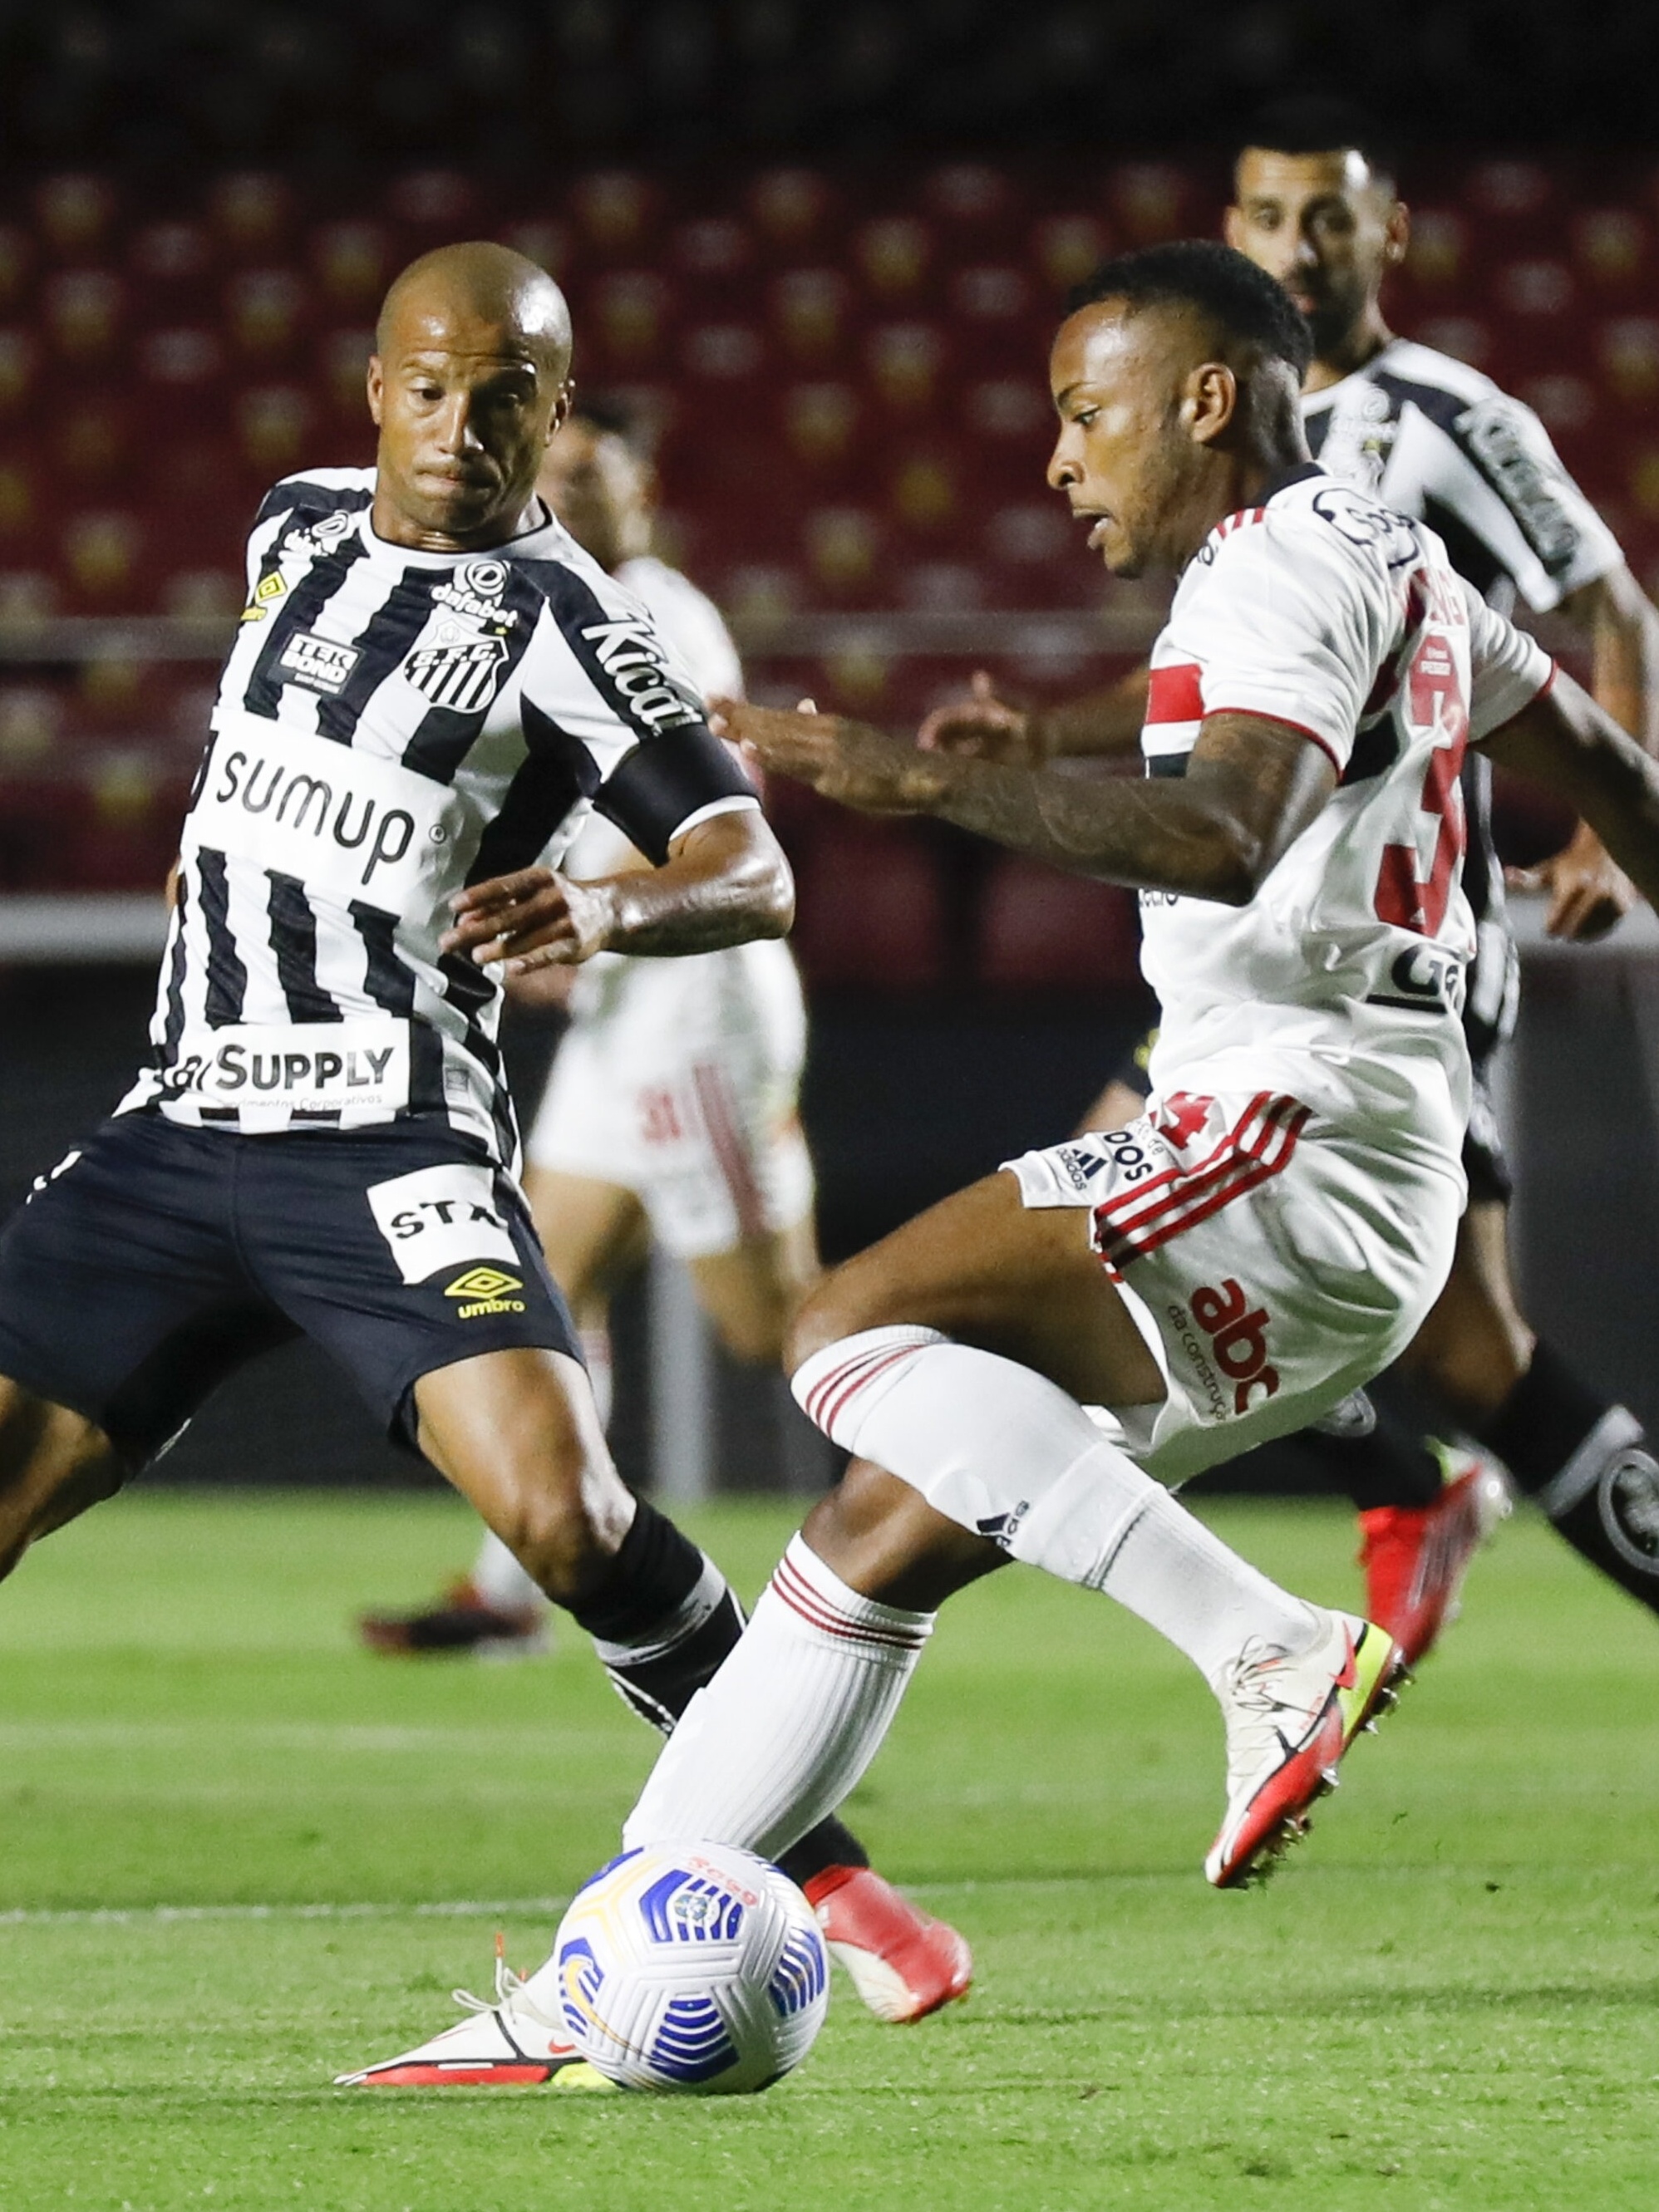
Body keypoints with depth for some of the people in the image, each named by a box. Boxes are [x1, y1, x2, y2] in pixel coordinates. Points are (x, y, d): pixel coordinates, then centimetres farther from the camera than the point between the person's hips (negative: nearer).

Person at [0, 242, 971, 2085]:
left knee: (562, 1512, -23)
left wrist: (604, 908, -33)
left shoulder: (555, 617, -7)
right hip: (181, 1124, 6)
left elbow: (753, 876, -15)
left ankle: (806, 1864, -7)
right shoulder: (298, 527, 12)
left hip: (388, 1139, -6)